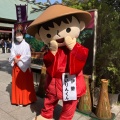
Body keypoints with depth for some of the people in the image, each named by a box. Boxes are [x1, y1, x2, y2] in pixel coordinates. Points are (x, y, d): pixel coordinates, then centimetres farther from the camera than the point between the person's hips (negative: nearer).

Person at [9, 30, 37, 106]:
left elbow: (28, 56, -12)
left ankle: (24, 99, 14)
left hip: (24, 66, -5)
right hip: (16, 66, 5)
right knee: (17, 83, 11)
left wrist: (19, 59, -16)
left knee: (25, 83, 2)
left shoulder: (26, 45, -6)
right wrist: (15, 58, -16)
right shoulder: (14, 45, 10)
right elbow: (12, 54, 4)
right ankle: (17, 99, 24)